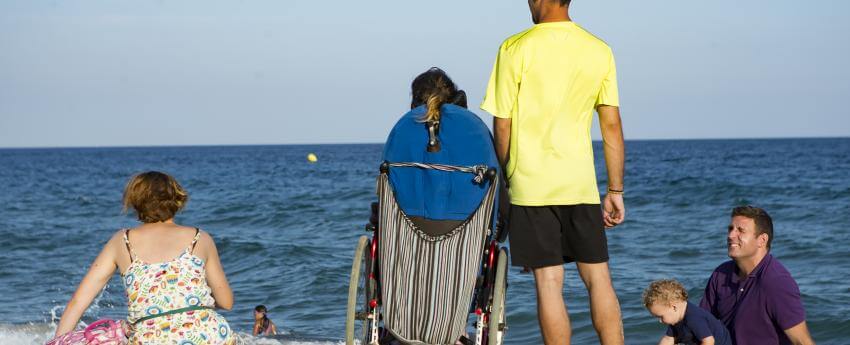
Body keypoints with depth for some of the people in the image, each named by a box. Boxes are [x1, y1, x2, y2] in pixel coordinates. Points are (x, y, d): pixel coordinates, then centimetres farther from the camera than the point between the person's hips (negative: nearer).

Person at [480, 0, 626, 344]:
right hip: (582, 183, 3)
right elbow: (612, 126, 4)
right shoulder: (600, 50, 4)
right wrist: (616, 190, 9)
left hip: (530, 183, -3)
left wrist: (507, 177, 11)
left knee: (549, 282, 0)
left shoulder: (515, 48, -6)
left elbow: (502, 126, -4)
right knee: (598, 278, 9)